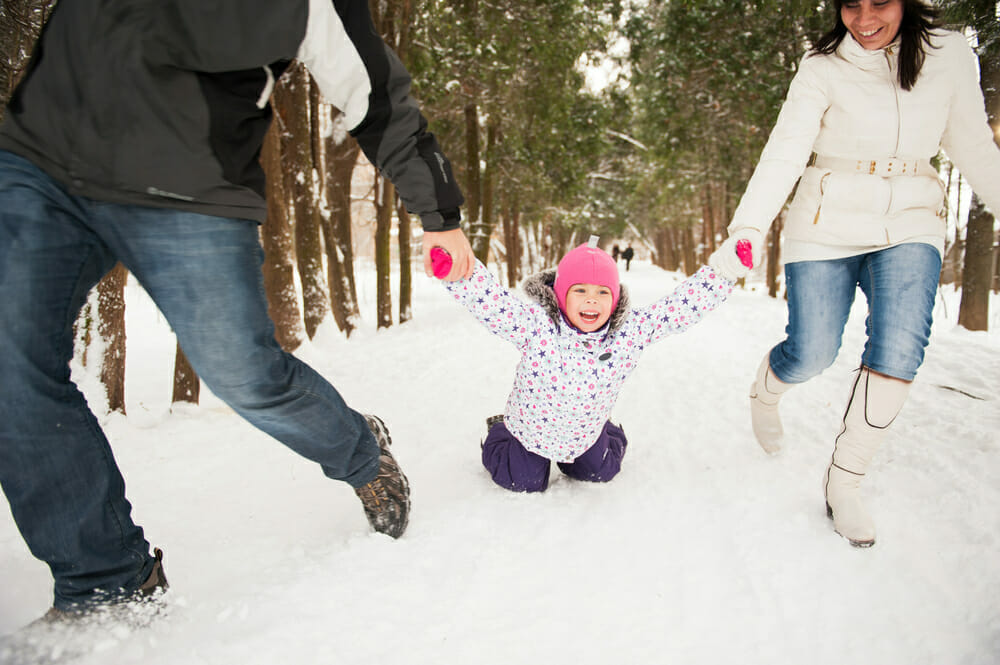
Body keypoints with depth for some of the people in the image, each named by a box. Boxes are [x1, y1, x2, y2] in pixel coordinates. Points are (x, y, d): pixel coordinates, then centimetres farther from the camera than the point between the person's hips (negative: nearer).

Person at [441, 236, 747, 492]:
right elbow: (485, 299, -44)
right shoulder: (535, 324, -35)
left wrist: (723, 268, -30)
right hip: (532, 429, -3)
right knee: (527, 483, 13)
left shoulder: (630, 329, -24)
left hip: (585, 433, 3)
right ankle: (498, 434, 40)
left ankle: (611, 435, 55)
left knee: (600, 472, 23)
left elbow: (681, 308, -21)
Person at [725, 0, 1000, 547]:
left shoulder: (951, 56, 4)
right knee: (811, 355, -4)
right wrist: (749, 225, -30)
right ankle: (764, 391, 34)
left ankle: (843, 481, 2)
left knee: (899, 352, -15)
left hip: (909, 225, 2)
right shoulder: (822, 69, -5)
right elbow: (785, 152, -17)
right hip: (827, 227, -2)